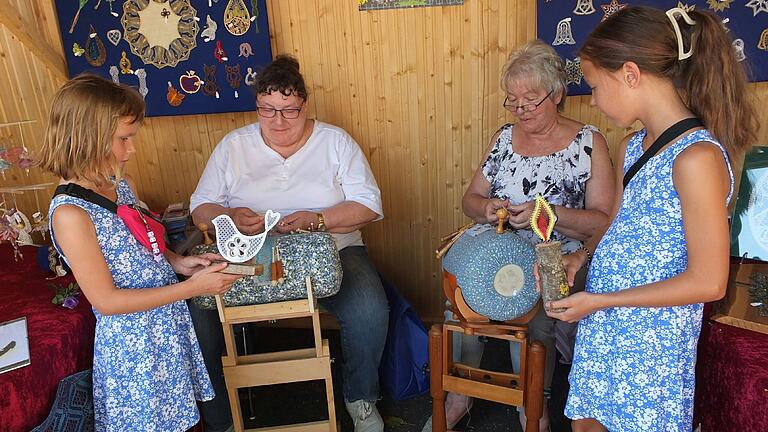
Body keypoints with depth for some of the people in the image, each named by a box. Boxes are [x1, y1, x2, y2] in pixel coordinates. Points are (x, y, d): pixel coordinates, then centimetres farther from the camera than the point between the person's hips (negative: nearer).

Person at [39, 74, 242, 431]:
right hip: (132, 339, -7)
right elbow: (106, 301, -22)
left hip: (168, 322, 7)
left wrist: (178, 262, -4)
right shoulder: (70, 213, -24)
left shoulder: (118, 184, 0)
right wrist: (191, 288, -23)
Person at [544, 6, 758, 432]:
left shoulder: (697, 158, -22)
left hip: (651, 342, -7)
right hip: (604, 327, 7)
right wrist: (580, 256, -4)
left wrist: (600, 300, -18)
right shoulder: (632, 147, 3)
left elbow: (708, 282, -21)